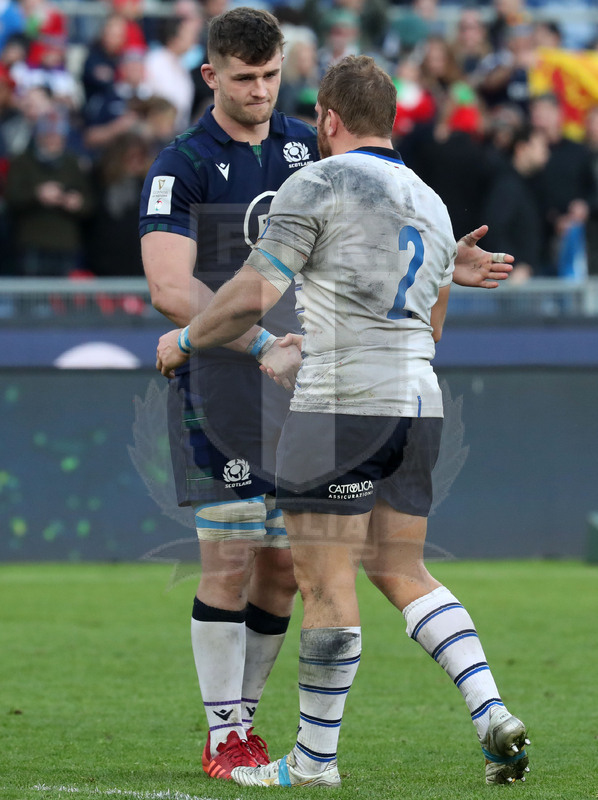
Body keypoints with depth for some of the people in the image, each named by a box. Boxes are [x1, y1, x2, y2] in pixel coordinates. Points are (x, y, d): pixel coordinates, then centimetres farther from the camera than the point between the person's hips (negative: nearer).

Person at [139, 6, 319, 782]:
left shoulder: (306, 144, 9)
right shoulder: (181, 166, -9)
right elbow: (170, 289, -19)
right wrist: (266, 347, -26)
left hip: (298, 384, 5)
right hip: (218, 388, -5)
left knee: (283, 567, 6)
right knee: (230, 564, -7)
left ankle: (243, 715, 19)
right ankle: (224, 737, 1)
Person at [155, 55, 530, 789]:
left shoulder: (317, 185, -5)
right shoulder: (432, 205, 20)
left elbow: (253, 295, -11)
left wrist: (186, 338, 5)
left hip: (340, 405, -7)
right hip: (418, 404, 7)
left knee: (326, 584, -2)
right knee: (401, 573, 13)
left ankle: (314, 758, 3)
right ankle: (492, 715, -2)